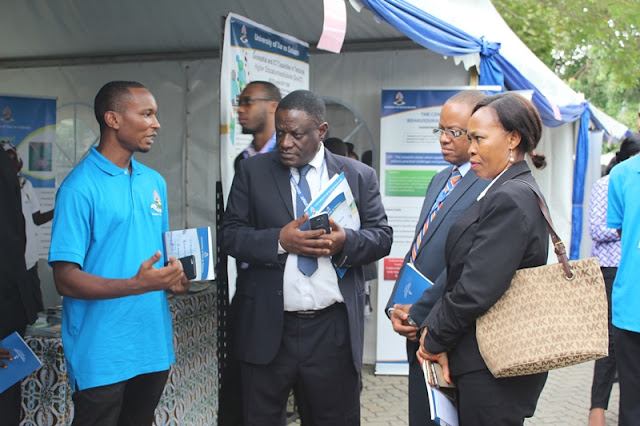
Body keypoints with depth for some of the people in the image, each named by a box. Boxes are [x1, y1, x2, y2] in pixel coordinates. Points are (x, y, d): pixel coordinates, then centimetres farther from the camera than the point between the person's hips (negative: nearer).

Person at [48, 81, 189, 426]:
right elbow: (65, 279, -16)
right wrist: (136, 285, -29)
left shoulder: (155, 182, 9)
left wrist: (174, 275, -4)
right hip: (102, 356, -6)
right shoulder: (80, 188, -13)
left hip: (154, 346, 7)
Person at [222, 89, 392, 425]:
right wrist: (279, 240, -17)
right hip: (267, 329, 1)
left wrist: (346, 242, -17)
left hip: (334, 330, 0)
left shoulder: (359, 176, 6)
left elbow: (382, 236, 4)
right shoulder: (252, 172, 5)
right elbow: (231, 234, 0)